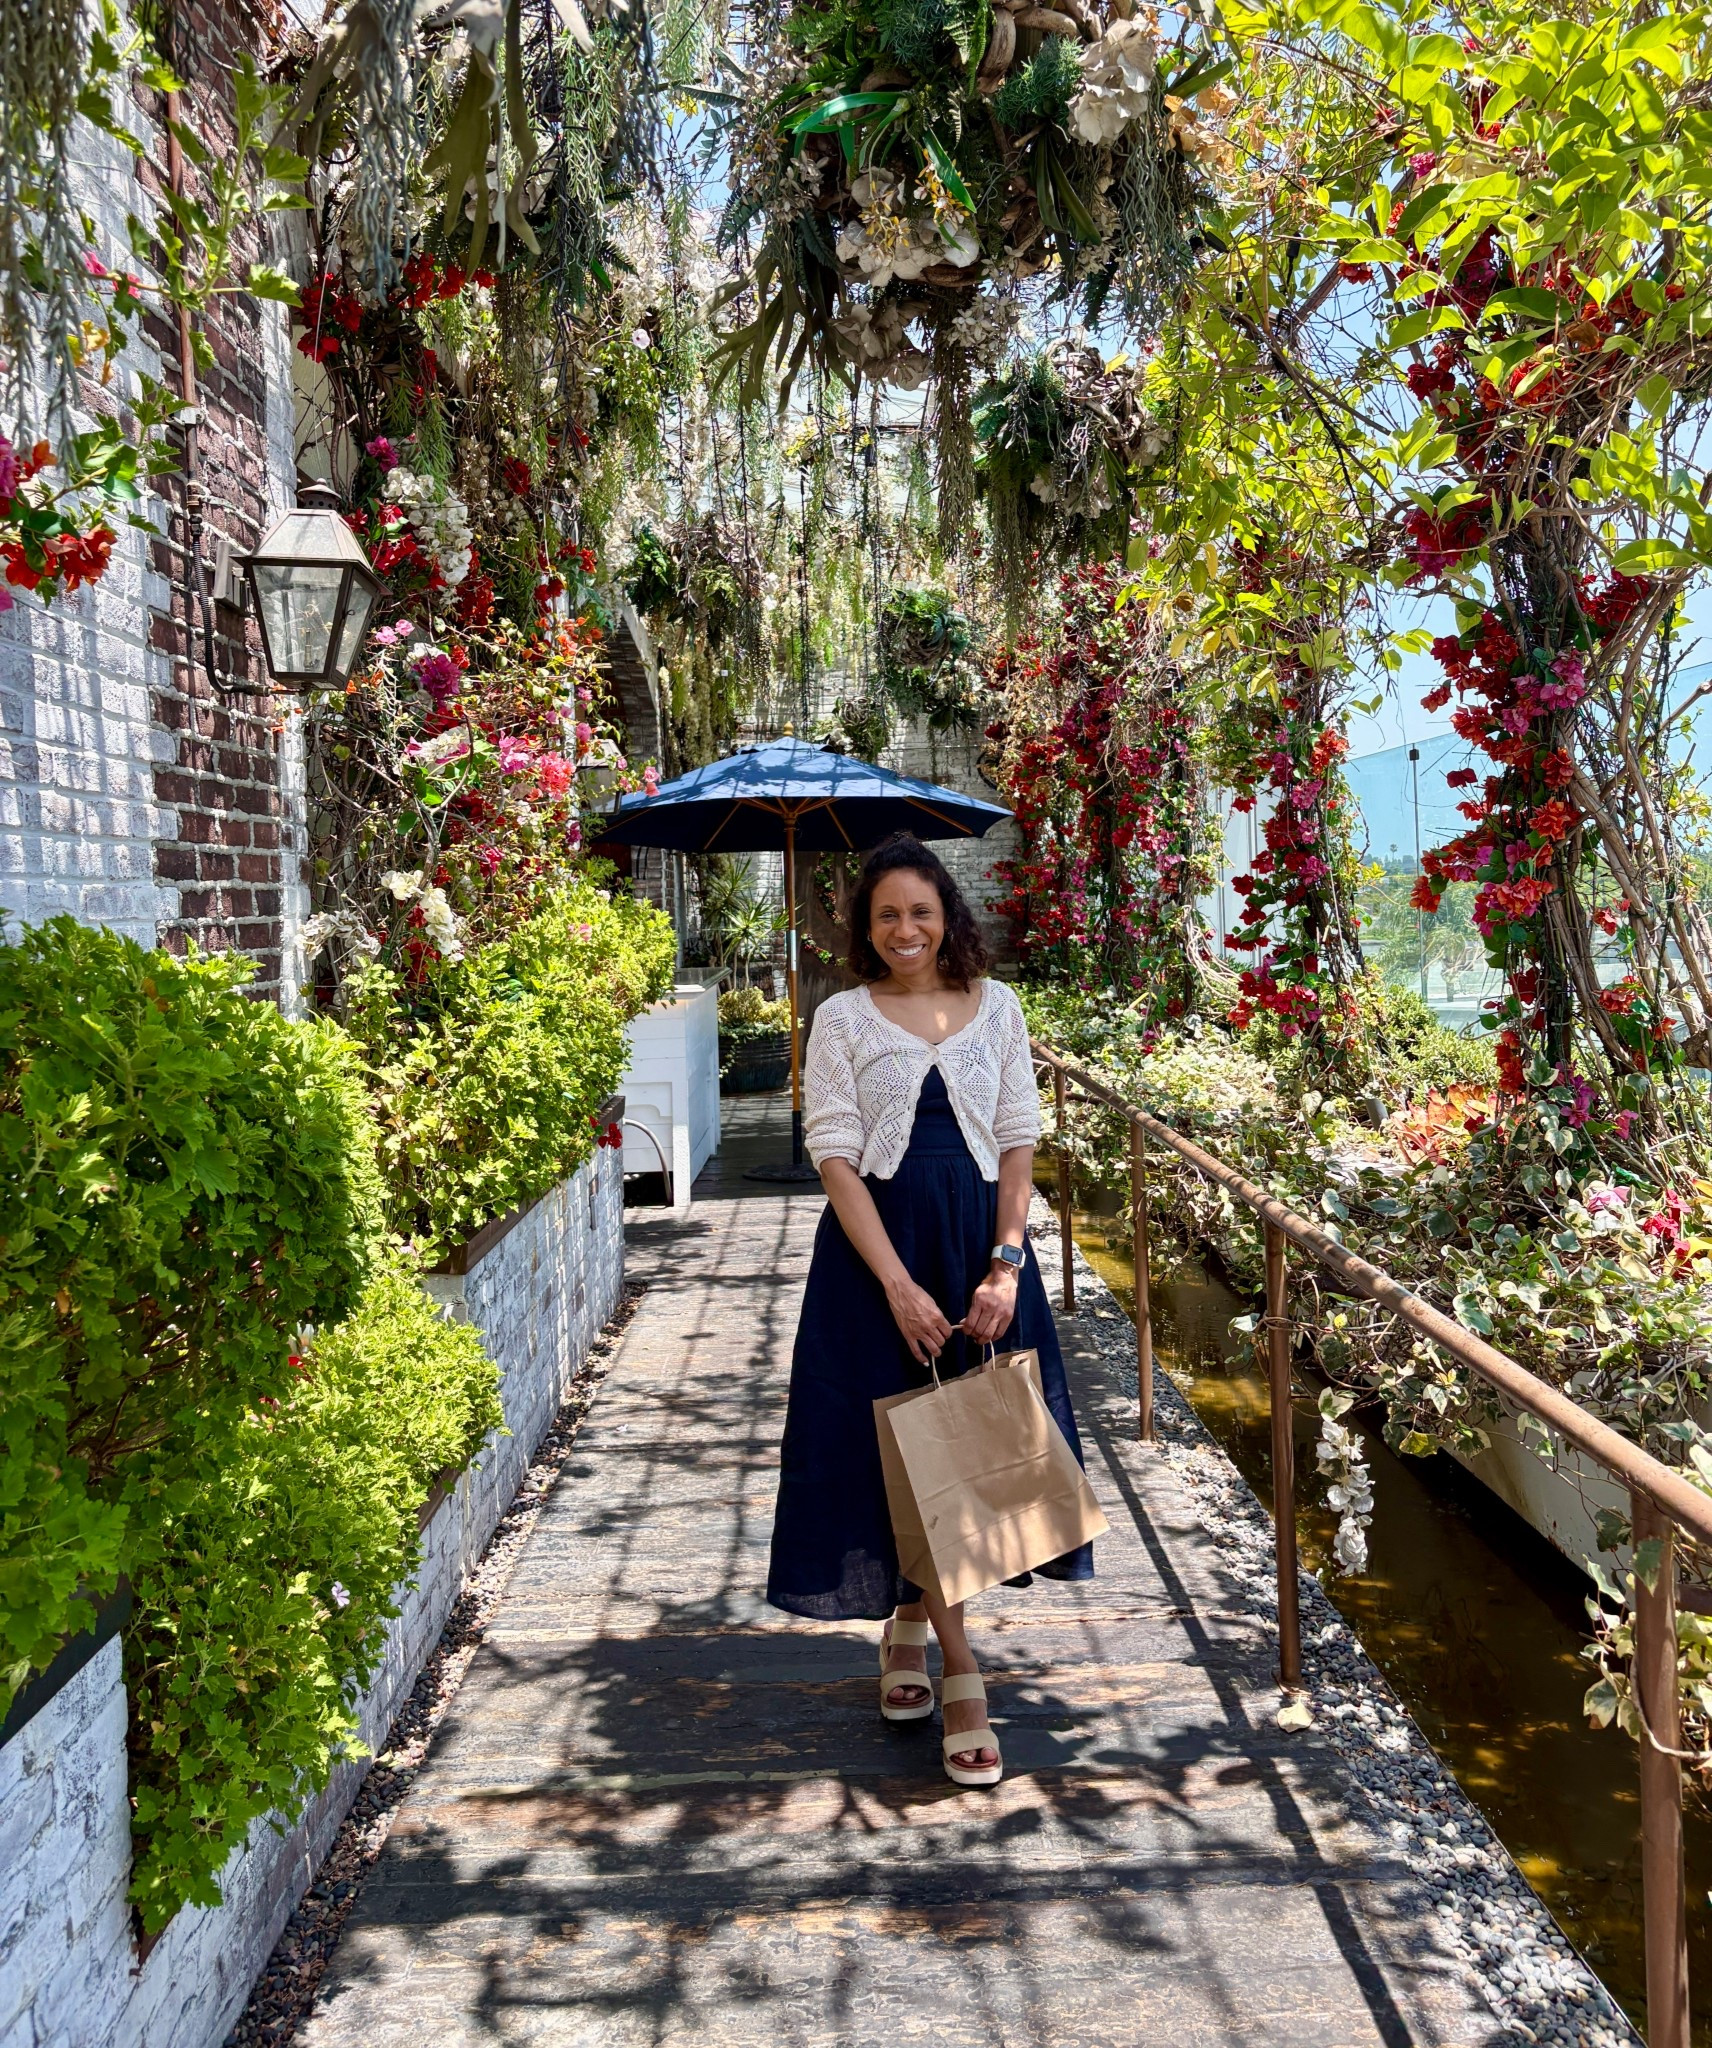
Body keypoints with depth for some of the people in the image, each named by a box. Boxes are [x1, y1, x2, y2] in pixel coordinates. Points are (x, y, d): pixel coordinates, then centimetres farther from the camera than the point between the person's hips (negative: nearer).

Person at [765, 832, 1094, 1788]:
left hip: (980, 1240, 2)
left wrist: (1006, 1264, -8)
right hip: (878, 1243, -2)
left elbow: (1019, 1140, 4)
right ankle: (961, 1673, 8)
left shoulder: (995, 1006, 6)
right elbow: (836, 1154, -7)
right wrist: (898, 1284, -15)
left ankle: (909, 1624, 31)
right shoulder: (843, 1019, 0)